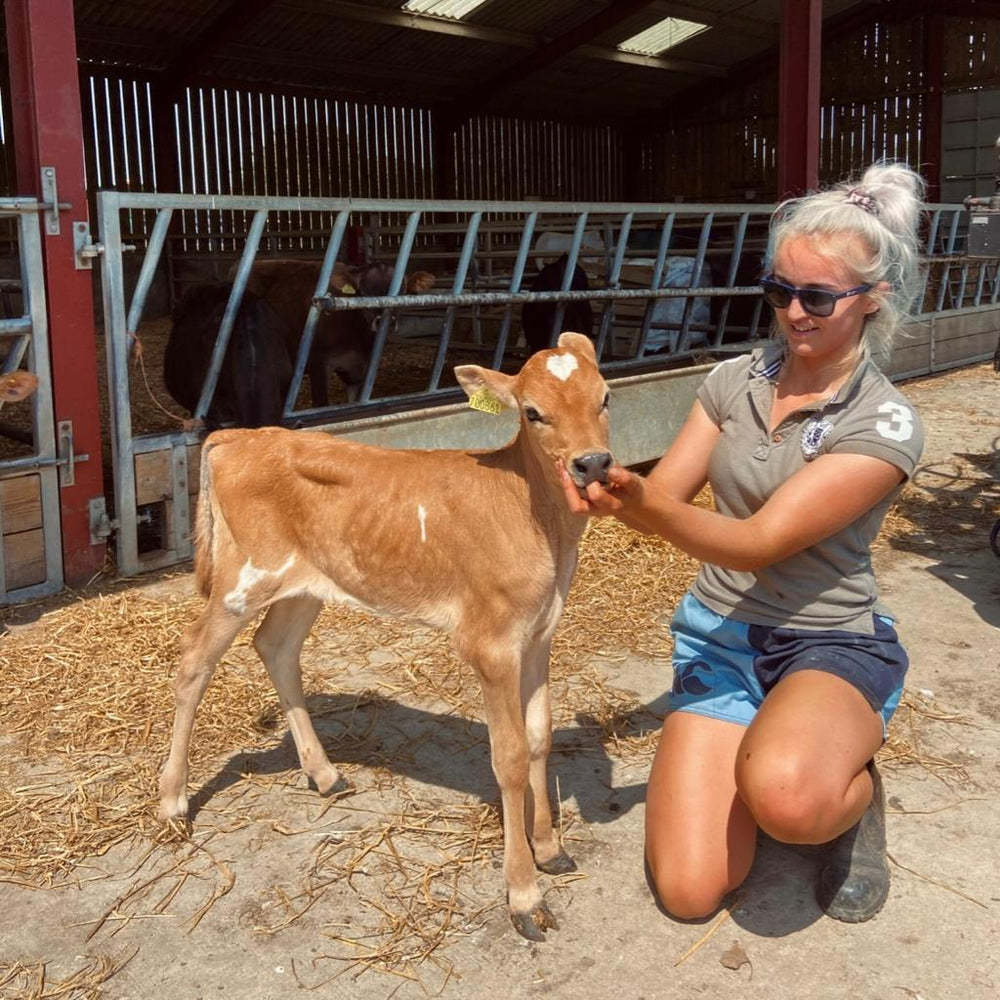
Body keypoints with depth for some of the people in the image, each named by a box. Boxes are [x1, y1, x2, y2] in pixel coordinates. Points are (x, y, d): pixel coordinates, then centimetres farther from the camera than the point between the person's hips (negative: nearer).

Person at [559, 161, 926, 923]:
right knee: (689, 891, -9)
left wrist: (649, 508, -40)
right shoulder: (736, 380, 1)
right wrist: (608, 490, -23)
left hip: (828, 647, -4)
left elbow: (757, 544, -23)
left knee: (785, 796, -39)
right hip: (718, 638, 4)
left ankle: (855, 793, -2)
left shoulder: (885, 425, -16)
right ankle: (751, 763, 21)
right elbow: (666, 494, 0)